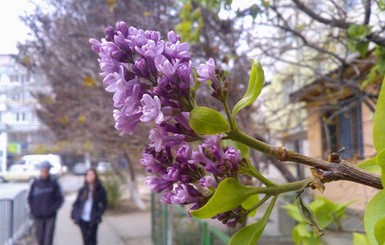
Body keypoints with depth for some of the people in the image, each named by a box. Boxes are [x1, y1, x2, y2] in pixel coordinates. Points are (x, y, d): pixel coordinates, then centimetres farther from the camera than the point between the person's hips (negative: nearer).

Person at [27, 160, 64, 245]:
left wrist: (53, 209, -11)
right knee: (39, 236, 10)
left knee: (48, 238, -5)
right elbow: (30, 198, 7)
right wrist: (33, 210, -2)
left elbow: (60, 198, -1)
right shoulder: (35, 183, 0)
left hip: (50, 216, -2)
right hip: (38, 216, 2)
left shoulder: (54, 183, -5)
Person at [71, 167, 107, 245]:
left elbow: (104, 204, -1)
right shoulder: (83, 189, 3)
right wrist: (74, 215, -2)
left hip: (93, 220, -2)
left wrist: (97, 216, -12)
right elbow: (76, 203, 9)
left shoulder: (100, 190, -3)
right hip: (82, 219, 2)